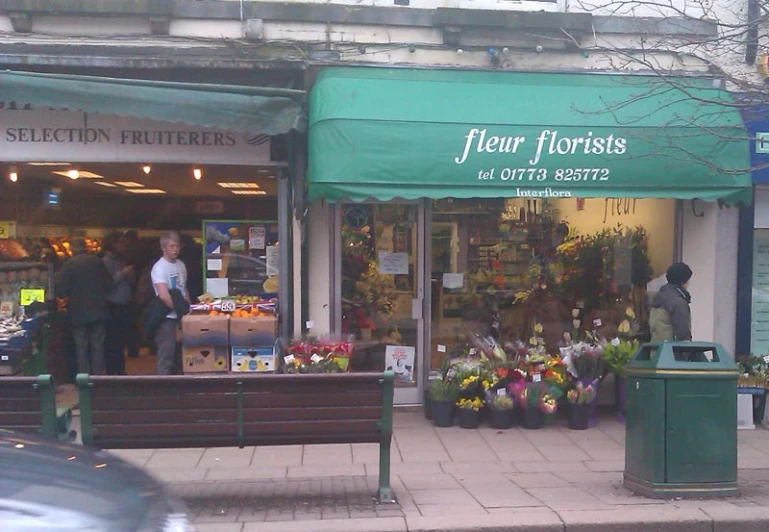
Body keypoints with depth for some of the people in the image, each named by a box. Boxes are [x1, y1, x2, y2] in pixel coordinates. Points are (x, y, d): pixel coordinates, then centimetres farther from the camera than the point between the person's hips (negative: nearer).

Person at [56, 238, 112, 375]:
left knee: (81, 347, 6)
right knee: (98, 346, 9)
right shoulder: (97, 261, -2)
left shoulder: (68, 265, -9)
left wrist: (72, 294, 8)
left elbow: (60, 291, -12)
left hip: (78, 313, -2)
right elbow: (108, 284, 1)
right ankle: (98, 375, 11)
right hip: (98, 311, 2)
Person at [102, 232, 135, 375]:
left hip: (125, 307, 7)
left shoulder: (122, 261, 17)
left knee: (122, 341, 11)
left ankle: (120, 371, 18)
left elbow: (132, 282, 16)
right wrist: (122, 273, -13)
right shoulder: (106, 261, -6)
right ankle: (111, 372, 0)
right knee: (112, 342, -5)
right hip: (113, 307, -7)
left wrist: (130, 273, -2)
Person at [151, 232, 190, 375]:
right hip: (167, 317, -7)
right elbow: (163, 295, -22)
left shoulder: (181, 264, 11)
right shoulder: (159, 267, -12)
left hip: (182, 316, 7)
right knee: (166, 357, -4)